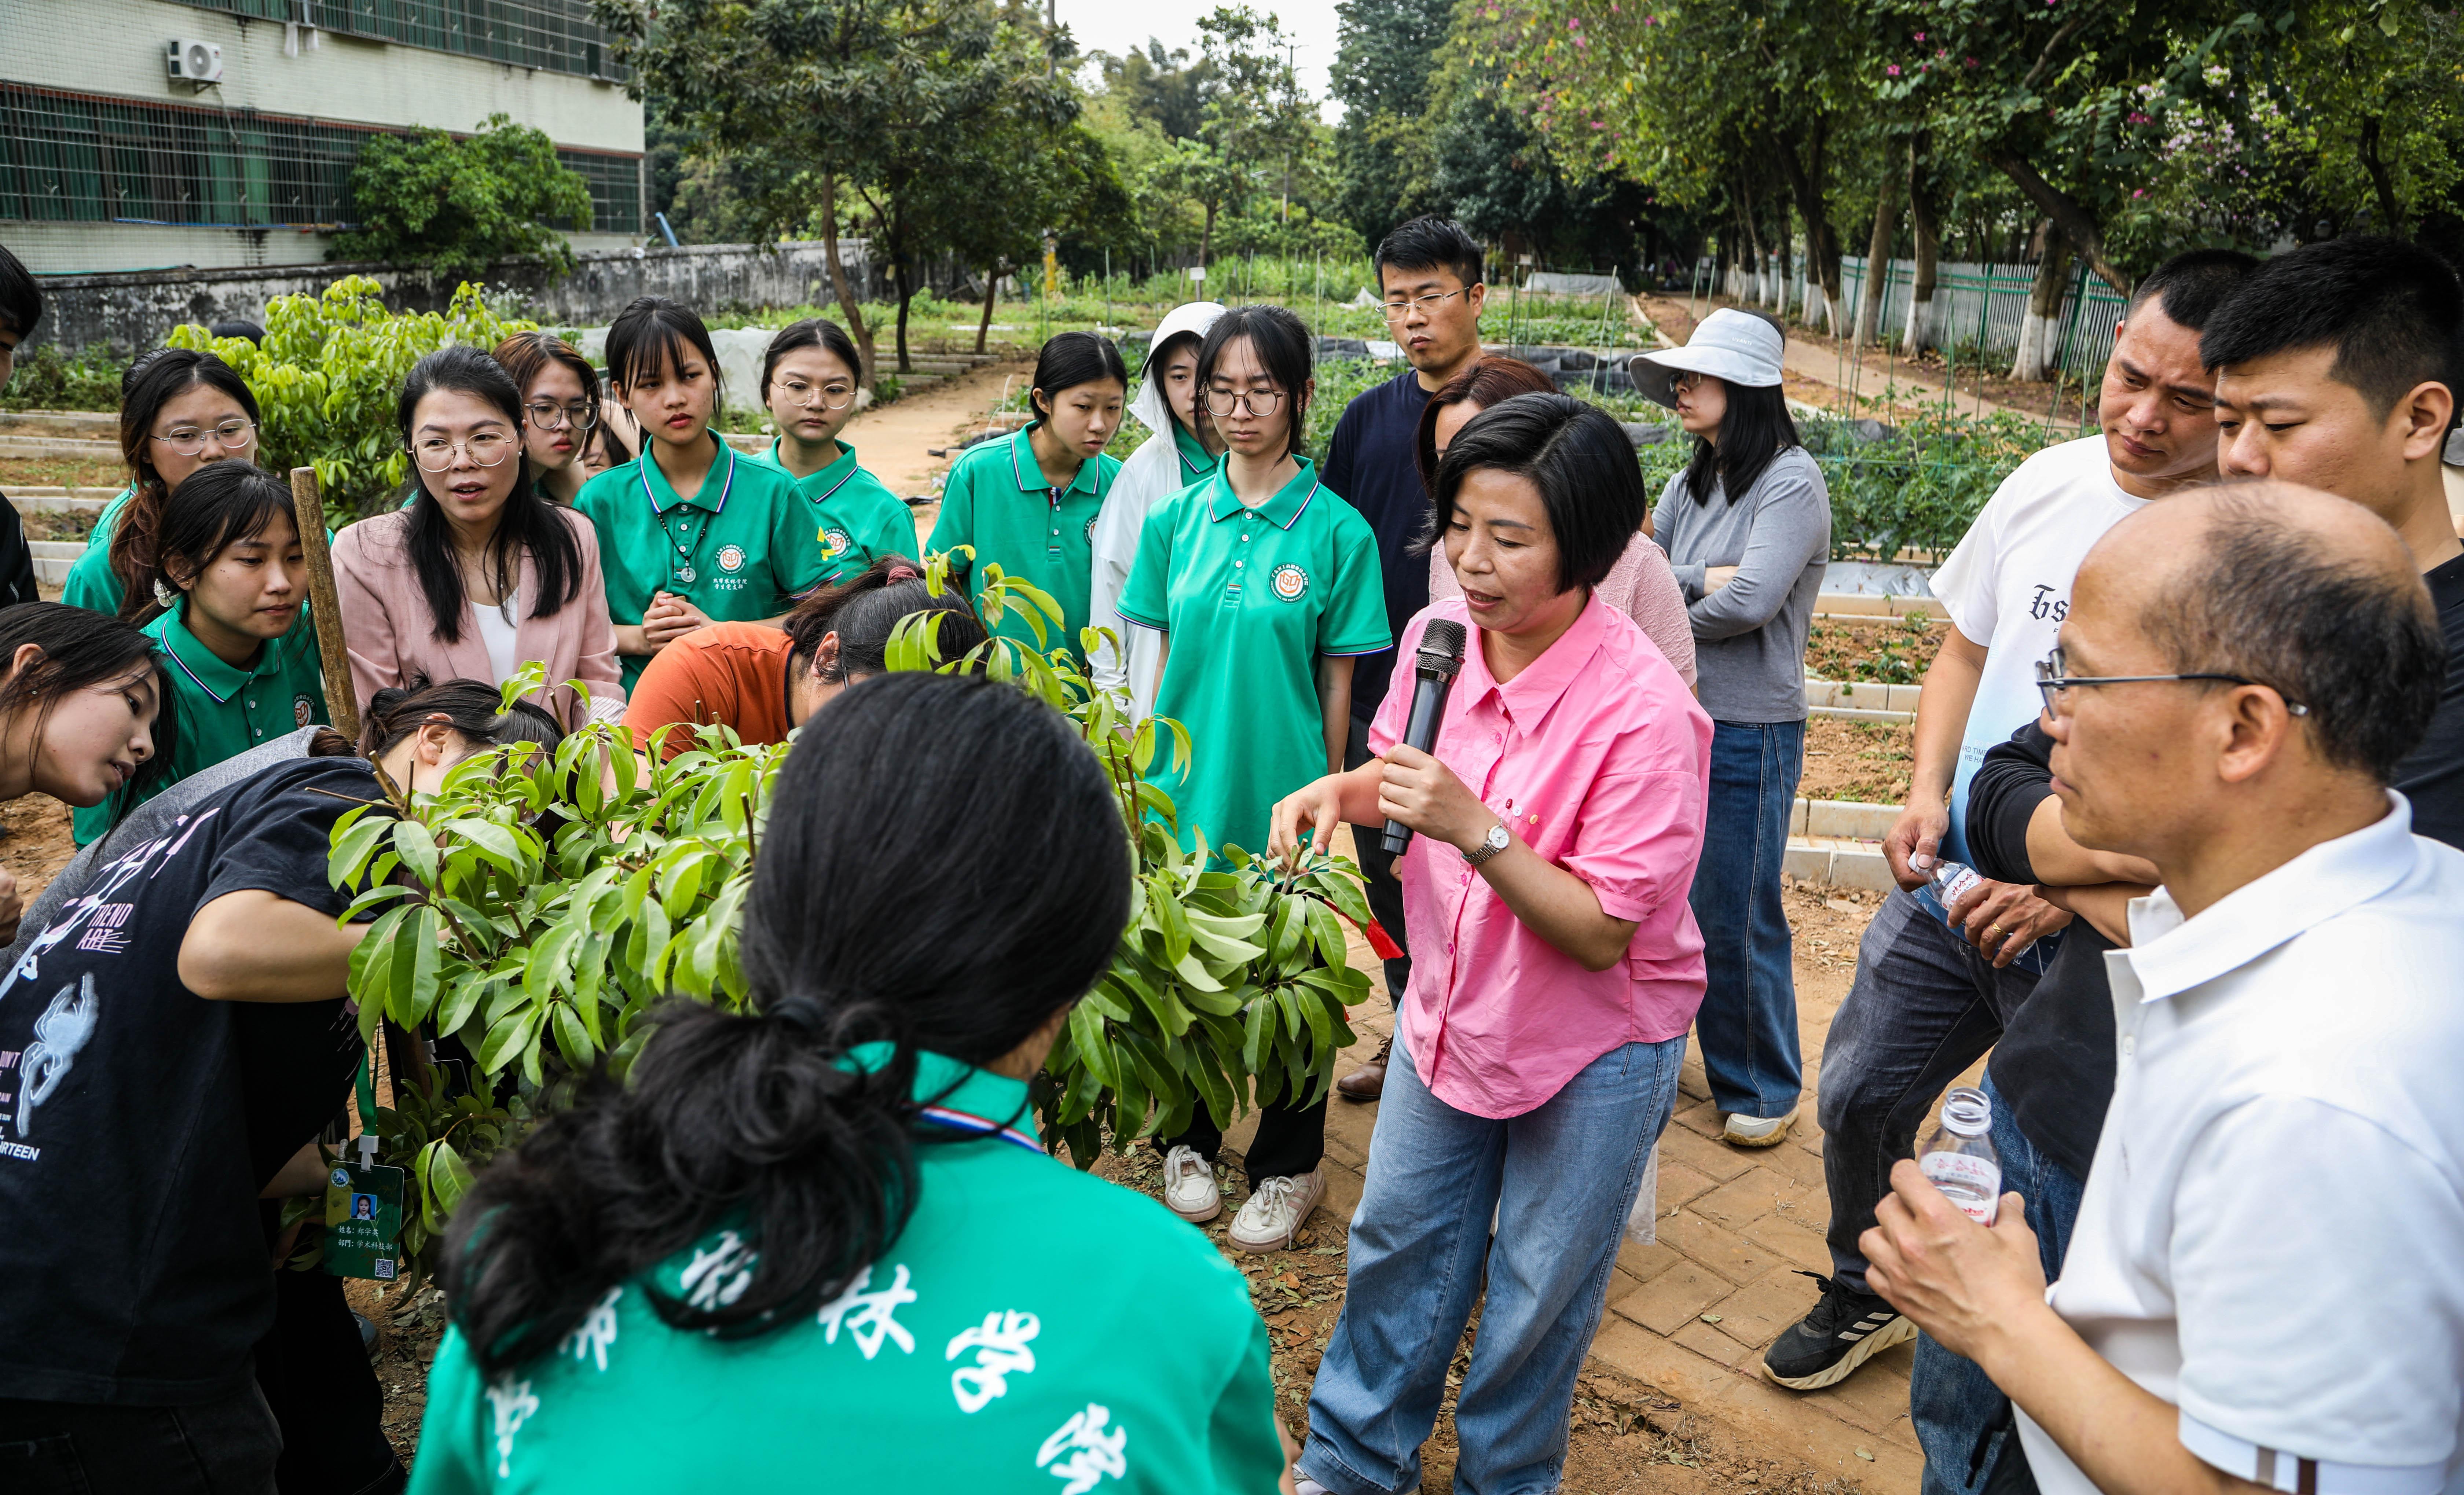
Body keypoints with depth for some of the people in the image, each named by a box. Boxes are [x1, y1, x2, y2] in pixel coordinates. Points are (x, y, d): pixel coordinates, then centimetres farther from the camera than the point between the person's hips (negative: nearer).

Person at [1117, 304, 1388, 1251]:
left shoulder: (1337, 530, -7)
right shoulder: (1177, 517, 2)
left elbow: (1337, 678, -4)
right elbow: (1164, 656, 8)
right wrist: (1151, 772, 8)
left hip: (1283, 793, -3)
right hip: (1188, 789, 3)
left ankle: (1288, 1167, 30)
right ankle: (1191, 1141, 39)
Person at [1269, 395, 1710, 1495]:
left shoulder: (1643, 713, -30)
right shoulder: (1440, 635, -11)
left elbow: (1600, 933, -27)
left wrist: (1476, 828, -38)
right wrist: (1341, 790, -13)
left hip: (1594, 1049, -5)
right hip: (1449, 1009, 6)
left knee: (1536, 1297, 15)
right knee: (1398, 1241, 21)